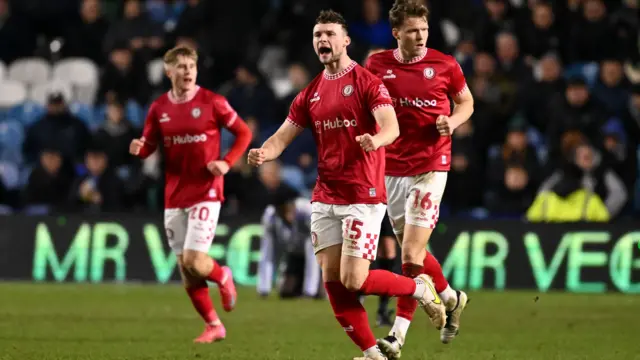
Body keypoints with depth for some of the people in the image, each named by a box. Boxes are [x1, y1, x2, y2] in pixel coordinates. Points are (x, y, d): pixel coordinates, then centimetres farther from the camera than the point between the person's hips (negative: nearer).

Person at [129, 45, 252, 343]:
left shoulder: (212, 103, -6)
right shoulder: (159, 108, 4)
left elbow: (244, 133, 1)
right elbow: (148, 146, 12)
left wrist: (227, 163, -12)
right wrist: (138, 149, -11)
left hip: (205, 193, -4)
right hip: (174, 196, 4)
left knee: (193, 260, -15)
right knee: (184, 268, 4)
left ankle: (223, 277, 19)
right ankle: (213, 326, 18)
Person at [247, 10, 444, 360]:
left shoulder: (367, 82, -7)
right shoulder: (310, 94, 12)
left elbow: (391, 126, -20)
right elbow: (281, 137, 10)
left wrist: (376, 140, -44)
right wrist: (264, 153, -13)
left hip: (363, 197, -6)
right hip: (324, 198, 6)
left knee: (354, 280, -12)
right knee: (331, 279, 0)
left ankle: (420, 288, 13)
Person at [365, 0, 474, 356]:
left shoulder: (444, 65, -4)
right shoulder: (378, 65, 1)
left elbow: (466, 102, 11)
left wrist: (452, 121, -10)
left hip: (430, 168, -4)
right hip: (391, 169, 4)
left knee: (412, 253, -10)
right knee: (413, 250, 13)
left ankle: (398, 336, -6)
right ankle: (451, 299, 39)